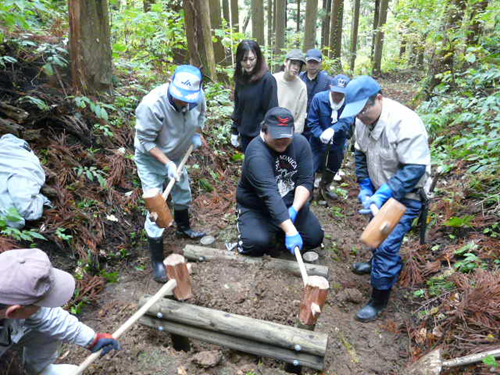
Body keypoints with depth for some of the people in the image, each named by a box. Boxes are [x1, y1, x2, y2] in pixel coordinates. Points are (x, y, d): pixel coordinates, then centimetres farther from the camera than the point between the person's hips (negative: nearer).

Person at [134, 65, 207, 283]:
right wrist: (167, 163, -32)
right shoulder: (152, 105, -36)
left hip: (176, 155, 6)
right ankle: (157, 262, 8)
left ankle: (183, 228, 53)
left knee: (183, 193, 24)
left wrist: (196, 134, -7)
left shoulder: (197, 95, -20)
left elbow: (200, 114, 5)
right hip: (151, 158, -6)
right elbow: (145, 141, -26)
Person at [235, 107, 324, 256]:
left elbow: (306, 181, -13)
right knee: (257, 244, -25)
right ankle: (244, 223, 11)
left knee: (315, 238, -5)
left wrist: (294, 209, -29)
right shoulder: (257, 153, -29)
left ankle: (277, 228, 21)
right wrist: (290, 231, -45)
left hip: (291, 203, 5)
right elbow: (269, 195, -39)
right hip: (256, 207, -4)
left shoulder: (300, 143, -11)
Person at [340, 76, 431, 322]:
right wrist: (365, 186, -2)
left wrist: (383, 195, -36)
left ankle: (379, 300, 11)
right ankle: (379, 263, 55)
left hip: (405, 195, -7)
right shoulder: (363, 121, -9)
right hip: (380, 191, 7)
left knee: (387, 246, -8)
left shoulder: (406, 123, -31)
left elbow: (415, 169, -31)